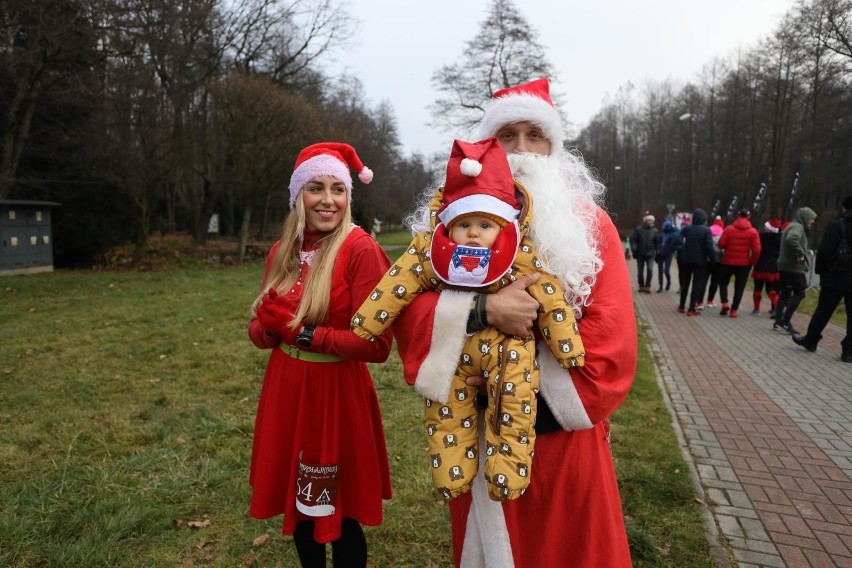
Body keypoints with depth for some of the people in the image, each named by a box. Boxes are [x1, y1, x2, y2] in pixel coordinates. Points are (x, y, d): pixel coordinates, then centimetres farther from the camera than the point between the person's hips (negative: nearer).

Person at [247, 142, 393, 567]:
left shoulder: (361, 249, -16)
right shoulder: (283, 251, 4)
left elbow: (376, 344, -20)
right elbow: (259, 331, 7)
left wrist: (303, 332, -21)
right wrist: (269, 326, -15)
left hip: (338, 392, -6)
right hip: (286, 388, 6)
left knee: (339, 513, 10)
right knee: (298, 502, 21)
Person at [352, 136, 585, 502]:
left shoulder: (522, 260, -9)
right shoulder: (427, 253, -5)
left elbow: (551, 303, -5)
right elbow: (395, 289, -3)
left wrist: (570, 355, -3)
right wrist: (361, 328, 0)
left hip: (505, 353, -2)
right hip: (451, 356, 2)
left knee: (513, 406, -8)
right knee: (445, 413, 7)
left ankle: (507, 472, 10)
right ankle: (451, 472, 25)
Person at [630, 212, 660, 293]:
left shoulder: (655, 231, 2)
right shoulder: (638, 229, -5)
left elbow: (657, 243, 8)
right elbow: (632, 239, -5)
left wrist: (657, 253, 5)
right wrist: (634, 250, -13)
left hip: (650, 254, 0)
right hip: (640, 254, 0)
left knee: (650, 269, -14)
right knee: (640, 271, 9)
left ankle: (647, 286, -5)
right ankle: (641, 286, 25)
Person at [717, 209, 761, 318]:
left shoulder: (728, 229, -6)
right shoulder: (753, 231, -4)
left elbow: (721, 244, -7)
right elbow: (757, 250, -8)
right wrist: (752, 262, 4)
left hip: (728, 261, 0)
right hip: (744, 263, 0)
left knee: (723, 282, 16)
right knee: (739, 287, 8)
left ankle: (725, 303, -3)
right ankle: (734, 310, 6)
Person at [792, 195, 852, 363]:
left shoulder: (837, 225, -9)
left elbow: (824, 251, -15)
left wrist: (820, 270, -2)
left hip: (836, 277, -4)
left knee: (823, 311, 8)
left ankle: (810, 340, 22)